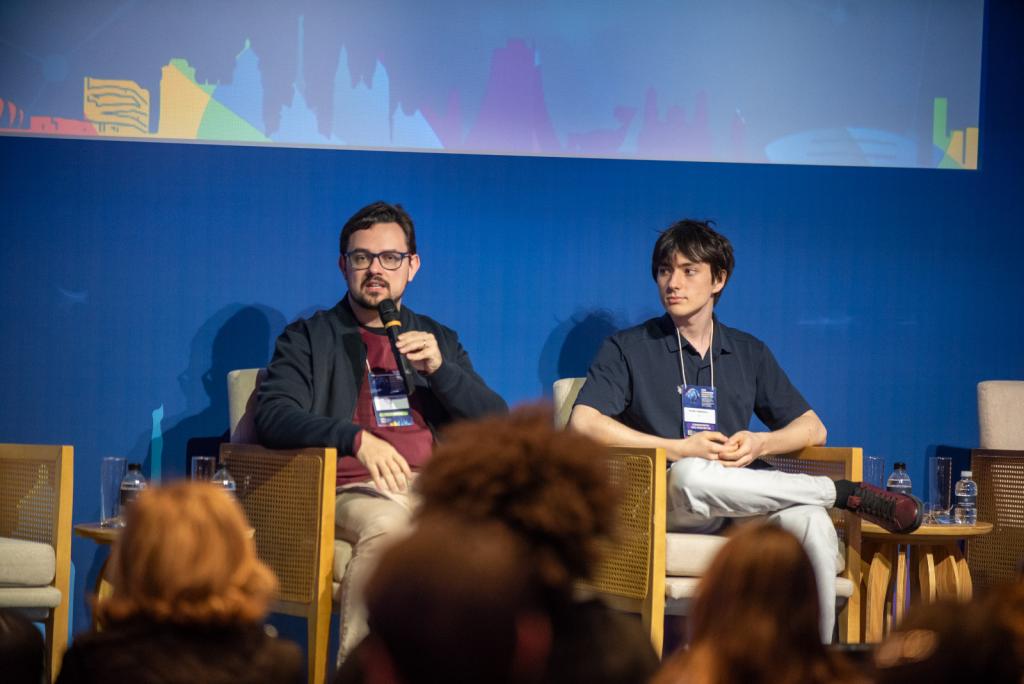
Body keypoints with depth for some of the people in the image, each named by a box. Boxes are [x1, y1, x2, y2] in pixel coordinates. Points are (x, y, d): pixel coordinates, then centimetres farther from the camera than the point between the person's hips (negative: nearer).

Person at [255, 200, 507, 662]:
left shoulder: (438, 340, 25)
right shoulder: (308, 338, 15)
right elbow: (272, 417, -2)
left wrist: (439, 368, -1)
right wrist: (357, 438, -19)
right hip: (356, 490, -3)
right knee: (387, 525, -39)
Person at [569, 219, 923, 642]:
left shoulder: (750, 354, 21)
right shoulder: (628, 349, 10)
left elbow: (812, 429, 18)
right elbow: (582, 423, -6)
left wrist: (760, 444, -5)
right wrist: (679, 450, -13)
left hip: (745, 508, 2)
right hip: (667, 503, -2)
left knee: (812, 523, -32)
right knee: (692, 475, -39)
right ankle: (847, 493, -21)